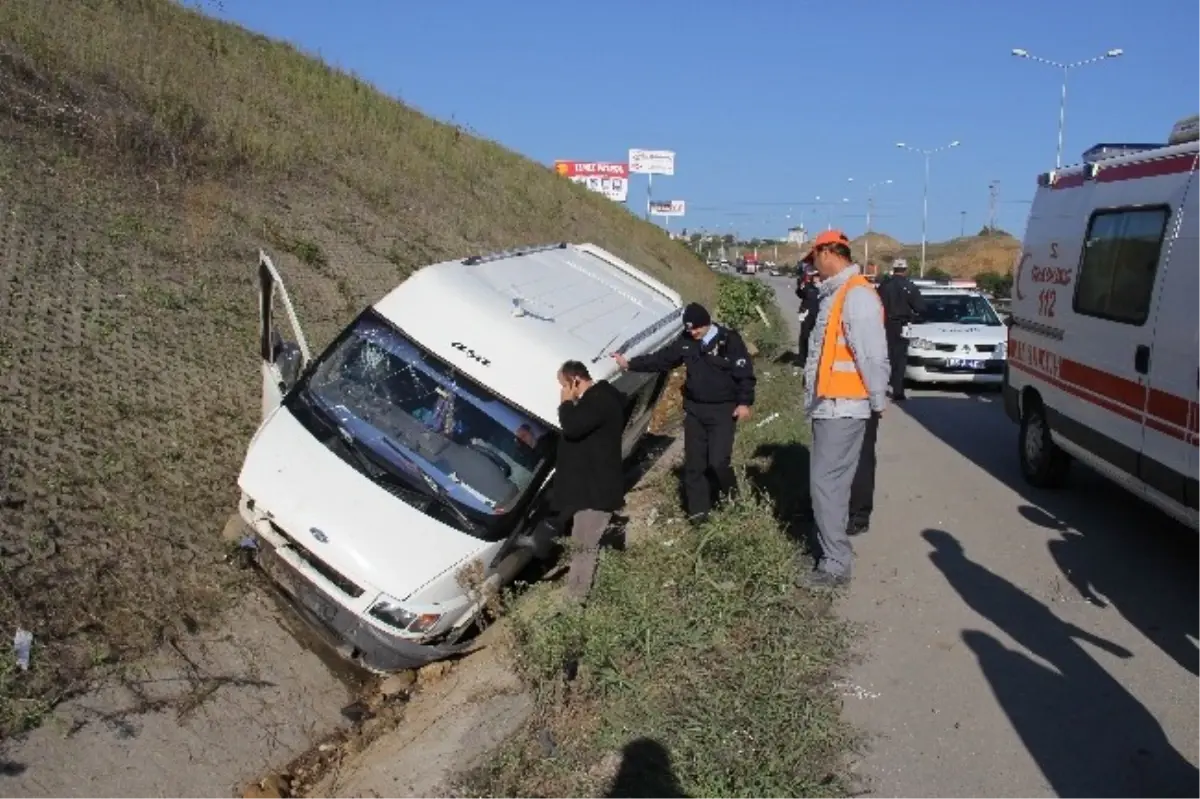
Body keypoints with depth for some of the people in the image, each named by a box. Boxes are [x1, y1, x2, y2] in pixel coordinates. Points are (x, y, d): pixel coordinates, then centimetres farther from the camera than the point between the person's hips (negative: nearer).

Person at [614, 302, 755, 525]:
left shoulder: (729, 340, -12)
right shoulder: (686, 341, 3)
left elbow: (745, 373, -12)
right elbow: (661, 359, 10)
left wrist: (745, 402, -18)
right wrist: (630, 364, 8)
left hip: (723, 409, -5)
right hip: (694, 409, 5)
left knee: (718, 460, -12)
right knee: (693, 462, 6)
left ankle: (731, 494, 19)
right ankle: (698, 510, 16)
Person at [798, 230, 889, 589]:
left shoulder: (857, 294, -17)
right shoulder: (836, 294, 15)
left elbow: (872, 355, -20)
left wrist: (878, 401, -13)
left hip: (842, 407, -10)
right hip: (829, 406, 10)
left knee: (826, 483, -7)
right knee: (830, 482, 16)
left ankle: (836, 564, 0)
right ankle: (832, 552, 27)